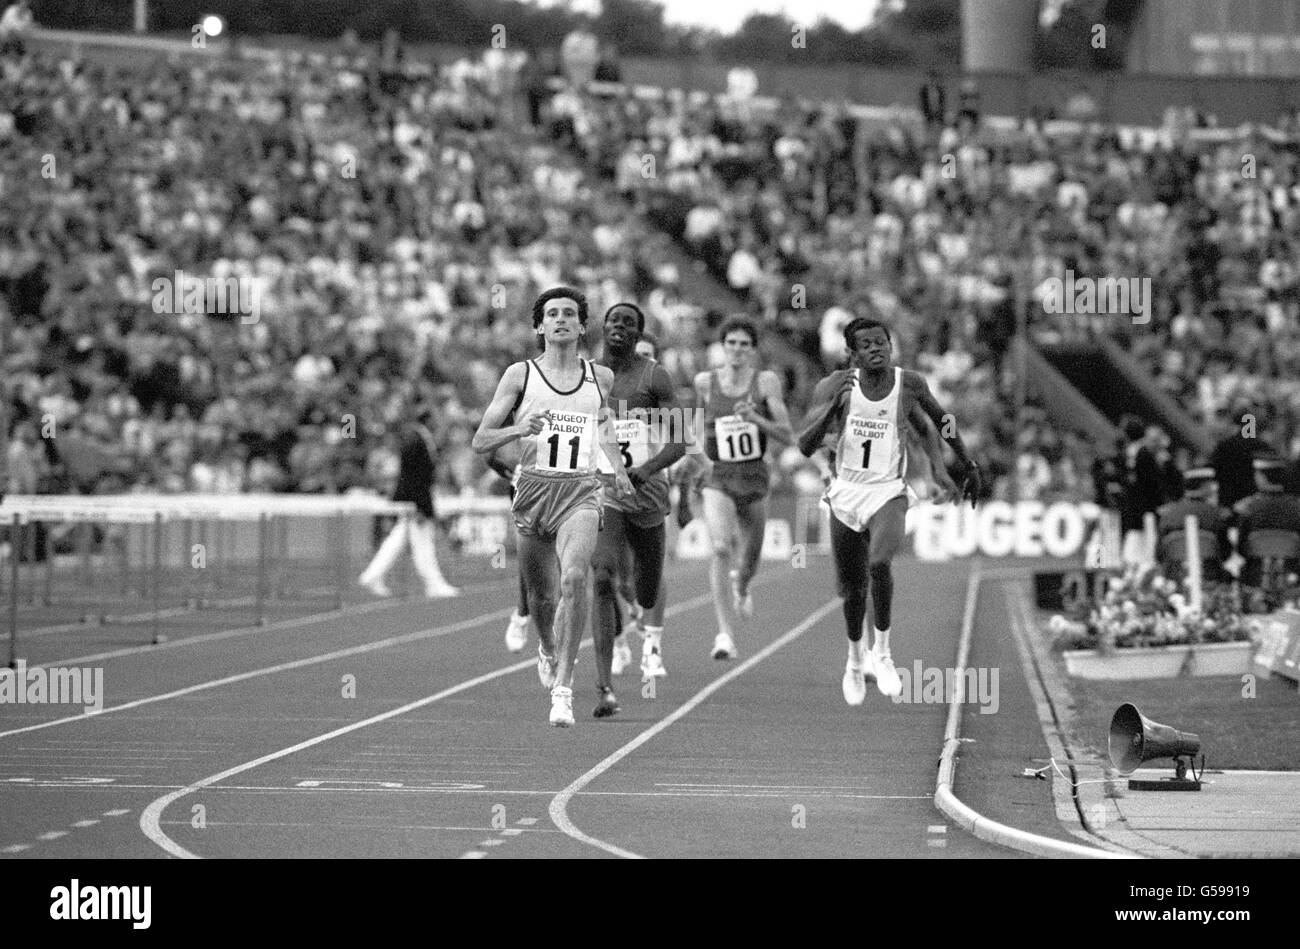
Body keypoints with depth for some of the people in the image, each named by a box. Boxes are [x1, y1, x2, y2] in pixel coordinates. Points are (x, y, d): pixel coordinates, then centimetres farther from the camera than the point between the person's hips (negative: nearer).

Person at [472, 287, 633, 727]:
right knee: (541, 594, 10)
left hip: (580, 492, 0)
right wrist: (520, 429, -18)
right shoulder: (521, 375, 2)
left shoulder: (601, 377, 9)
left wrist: (618, 466, 21)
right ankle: (548, 650, 47)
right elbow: (480, 441, 0)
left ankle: (563, 689, -23)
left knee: (574, 579, -24)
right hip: (533, 489, 0)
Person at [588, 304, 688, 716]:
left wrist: (646, 468, -25)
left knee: (647, 588, 18)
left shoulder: (654, 378, -4)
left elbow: (679, 443, -10)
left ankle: (653, 637, 58)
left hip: (647, 492, 1)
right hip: (602, 491, 0)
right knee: (603, 580, -22)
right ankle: (605, 687, -27)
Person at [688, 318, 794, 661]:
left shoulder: (766, 381, -4)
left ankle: (741, 586, 55)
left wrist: (756, 419, -21)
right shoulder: (704, 382, -1)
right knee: (721, 549, -25)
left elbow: (788, 436, -7)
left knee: (749, 561, 16)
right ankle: (726, 634, -27)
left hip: (754, 478, 2)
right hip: (717, 478, -2)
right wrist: (697, 456, 6)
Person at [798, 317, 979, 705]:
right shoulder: (835, 386, -8)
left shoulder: (909, 385, -7)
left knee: (879, 564, -30)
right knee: (853, 589, 12)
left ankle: (882, 651, -11)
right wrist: (833, 405, -28)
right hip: (846, 495, 2)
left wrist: (969, 465, 21)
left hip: (888, 493, -2)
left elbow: (937, 421, 13)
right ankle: (855, 659, 40)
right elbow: (805, 447, -14)